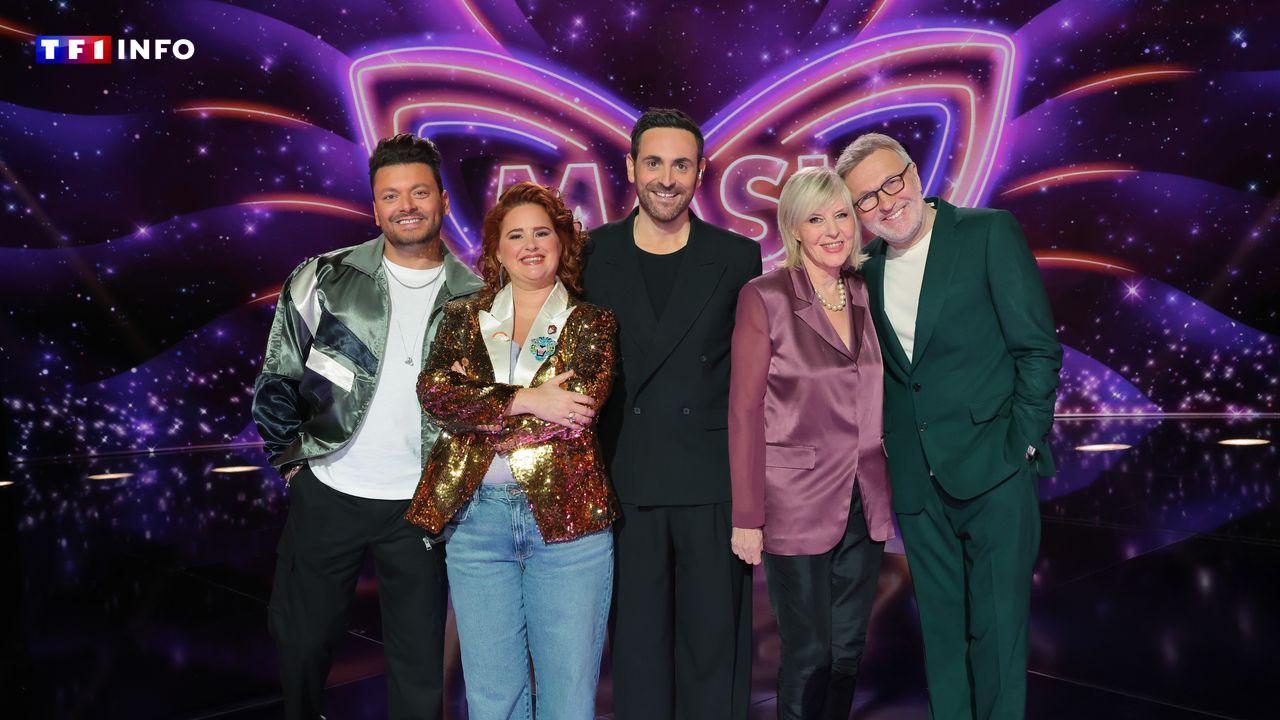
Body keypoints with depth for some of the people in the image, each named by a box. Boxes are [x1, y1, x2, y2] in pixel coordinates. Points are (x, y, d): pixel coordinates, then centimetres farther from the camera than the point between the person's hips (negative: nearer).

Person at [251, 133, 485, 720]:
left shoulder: (474, 296, -2)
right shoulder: (324, 279, -5)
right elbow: (277, 378, 2)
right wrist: (292, 453, 2)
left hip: (419, 505, 0)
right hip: (327, 493, 1)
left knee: (419, 661, 9)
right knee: (300, 640, 17)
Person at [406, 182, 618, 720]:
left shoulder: (592, 325, 4)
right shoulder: (464, 318, 11)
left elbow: (578, 414, -12)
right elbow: (433, 393, -7)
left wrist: (477, 400, -9)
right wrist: (525, 401, -16)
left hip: (565, 517, -2)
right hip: (475, 518, 2)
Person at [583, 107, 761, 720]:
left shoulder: (738, 258, 3)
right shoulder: (593, 254, 4)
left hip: (715, 482, 0)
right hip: (626, 482, 1)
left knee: (715, 642, 7)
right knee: (637, 642, 11)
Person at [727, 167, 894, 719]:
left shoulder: (866, 295, 6)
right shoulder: (765, 297, -10)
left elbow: (874, 399, 13)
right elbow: (744, 412, -10)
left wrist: (885, 488, 6)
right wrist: (748, 517, -10)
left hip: (864, 501, 5)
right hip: (797, 504, -5)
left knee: (848, 648, 14)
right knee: (808, 656, 5)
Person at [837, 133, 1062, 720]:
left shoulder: (990, 233, -5)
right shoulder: (869, 270, 9)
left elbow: (1038, 347, -6)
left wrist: (1022, 444, -10)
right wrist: (890, 445, 4)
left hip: (993, 471, -4)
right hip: (917, 481, 4)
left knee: (997, 627, 3)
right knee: (939, 630, 13)